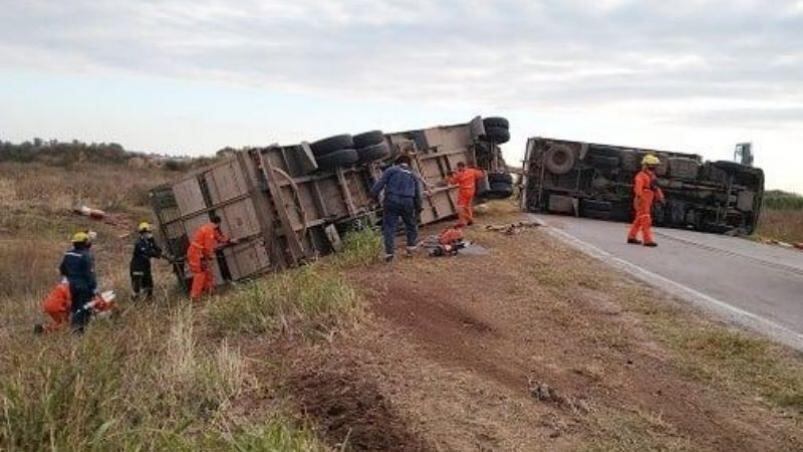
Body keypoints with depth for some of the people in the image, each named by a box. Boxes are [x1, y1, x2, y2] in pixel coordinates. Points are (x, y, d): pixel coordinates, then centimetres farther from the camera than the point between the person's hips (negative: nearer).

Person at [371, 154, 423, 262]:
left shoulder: (391, 170, 8)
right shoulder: (414, 176, 18)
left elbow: (380, 183, -5)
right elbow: (418, 195, 17)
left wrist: (374, 194, -2)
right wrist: (418, 208, 24)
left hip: (391, 201, -2)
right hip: (408, 203, 2)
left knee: (389, 227, 0)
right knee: (411, 225, 21)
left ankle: (389, 252, -5)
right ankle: (411, 247, 22)